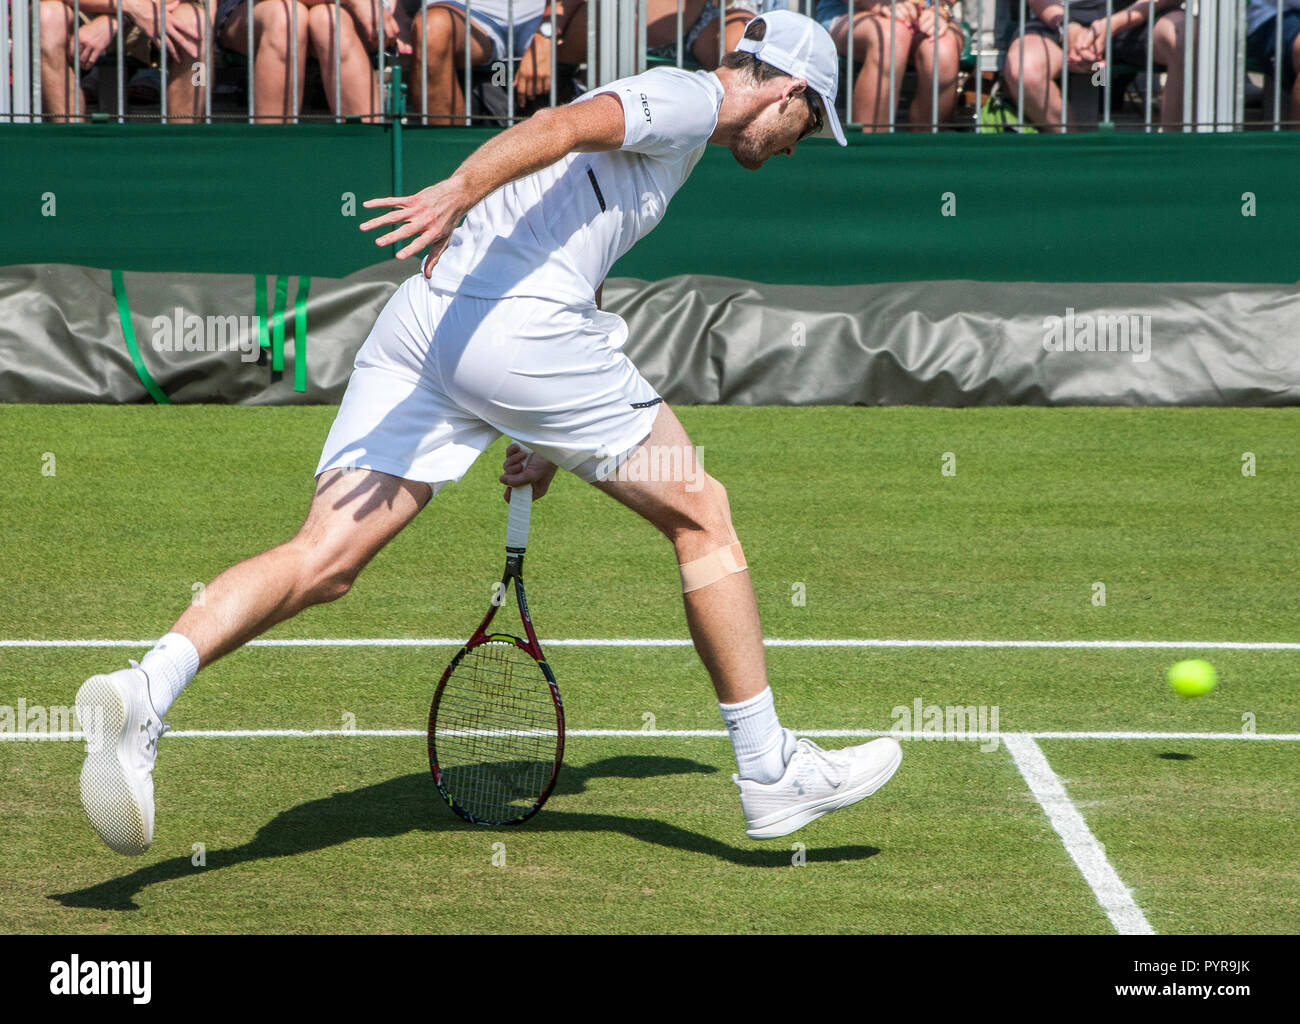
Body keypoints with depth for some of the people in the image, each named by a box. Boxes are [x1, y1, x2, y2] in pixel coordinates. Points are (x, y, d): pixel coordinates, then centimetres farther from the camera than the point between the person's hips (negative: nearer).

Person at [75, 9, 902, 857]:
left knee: (323, 561, -4)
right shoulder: (690, 96, 5)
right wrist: (459, 192, -31)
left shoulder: (664, 115, 34)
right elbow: (559, 126, -15)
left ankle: (144, 694, -25)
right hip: (517, 320, -8)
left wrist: (549, 435, 34)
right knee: (701, 515, 8)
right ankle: (770, 773, 14)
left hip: (421, 313, 8)